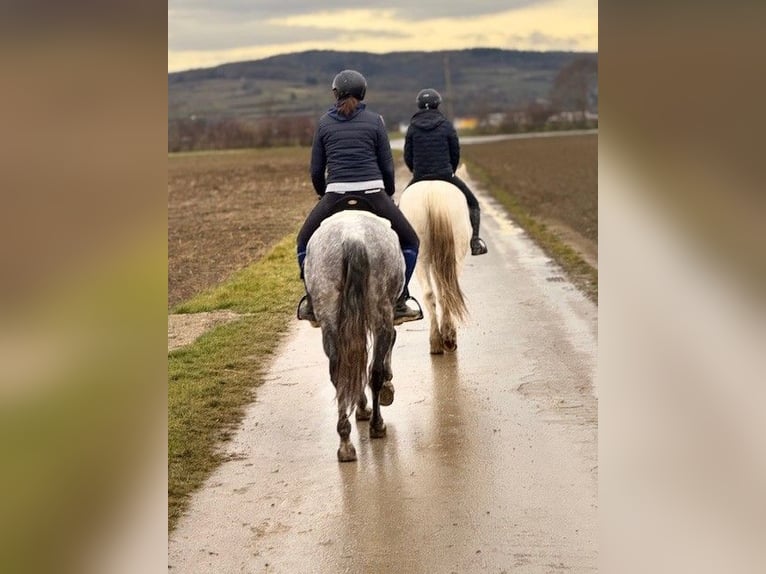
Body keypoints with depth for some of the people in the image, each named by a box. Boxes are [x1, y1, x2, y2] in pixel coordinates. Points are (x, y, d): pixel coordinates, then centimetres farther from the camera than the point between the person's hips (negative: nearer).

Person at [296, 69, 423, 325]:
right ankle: (400, 301, 9)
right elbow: (387, 166, 7)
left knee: (304, 242, 25)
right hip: (373, 194, -1)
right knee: (410, 243, 18)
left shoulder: (324, 122, 10)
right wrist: (388, 195, 23)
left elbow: (316, 171, 10)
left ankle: (312, 301, 17)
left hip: (335, 196, 1)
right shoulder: (374, 120, 7)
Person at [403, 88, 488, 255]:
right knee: (472, 203, 15)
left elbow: (407, 156, 3)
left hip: (419, 178, 1)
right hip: (445, 175, -1)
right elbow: (456, 153, 3)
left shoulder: (413, 126, 1)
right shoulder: (446, 125, -2)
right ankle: (475, 241, 6)